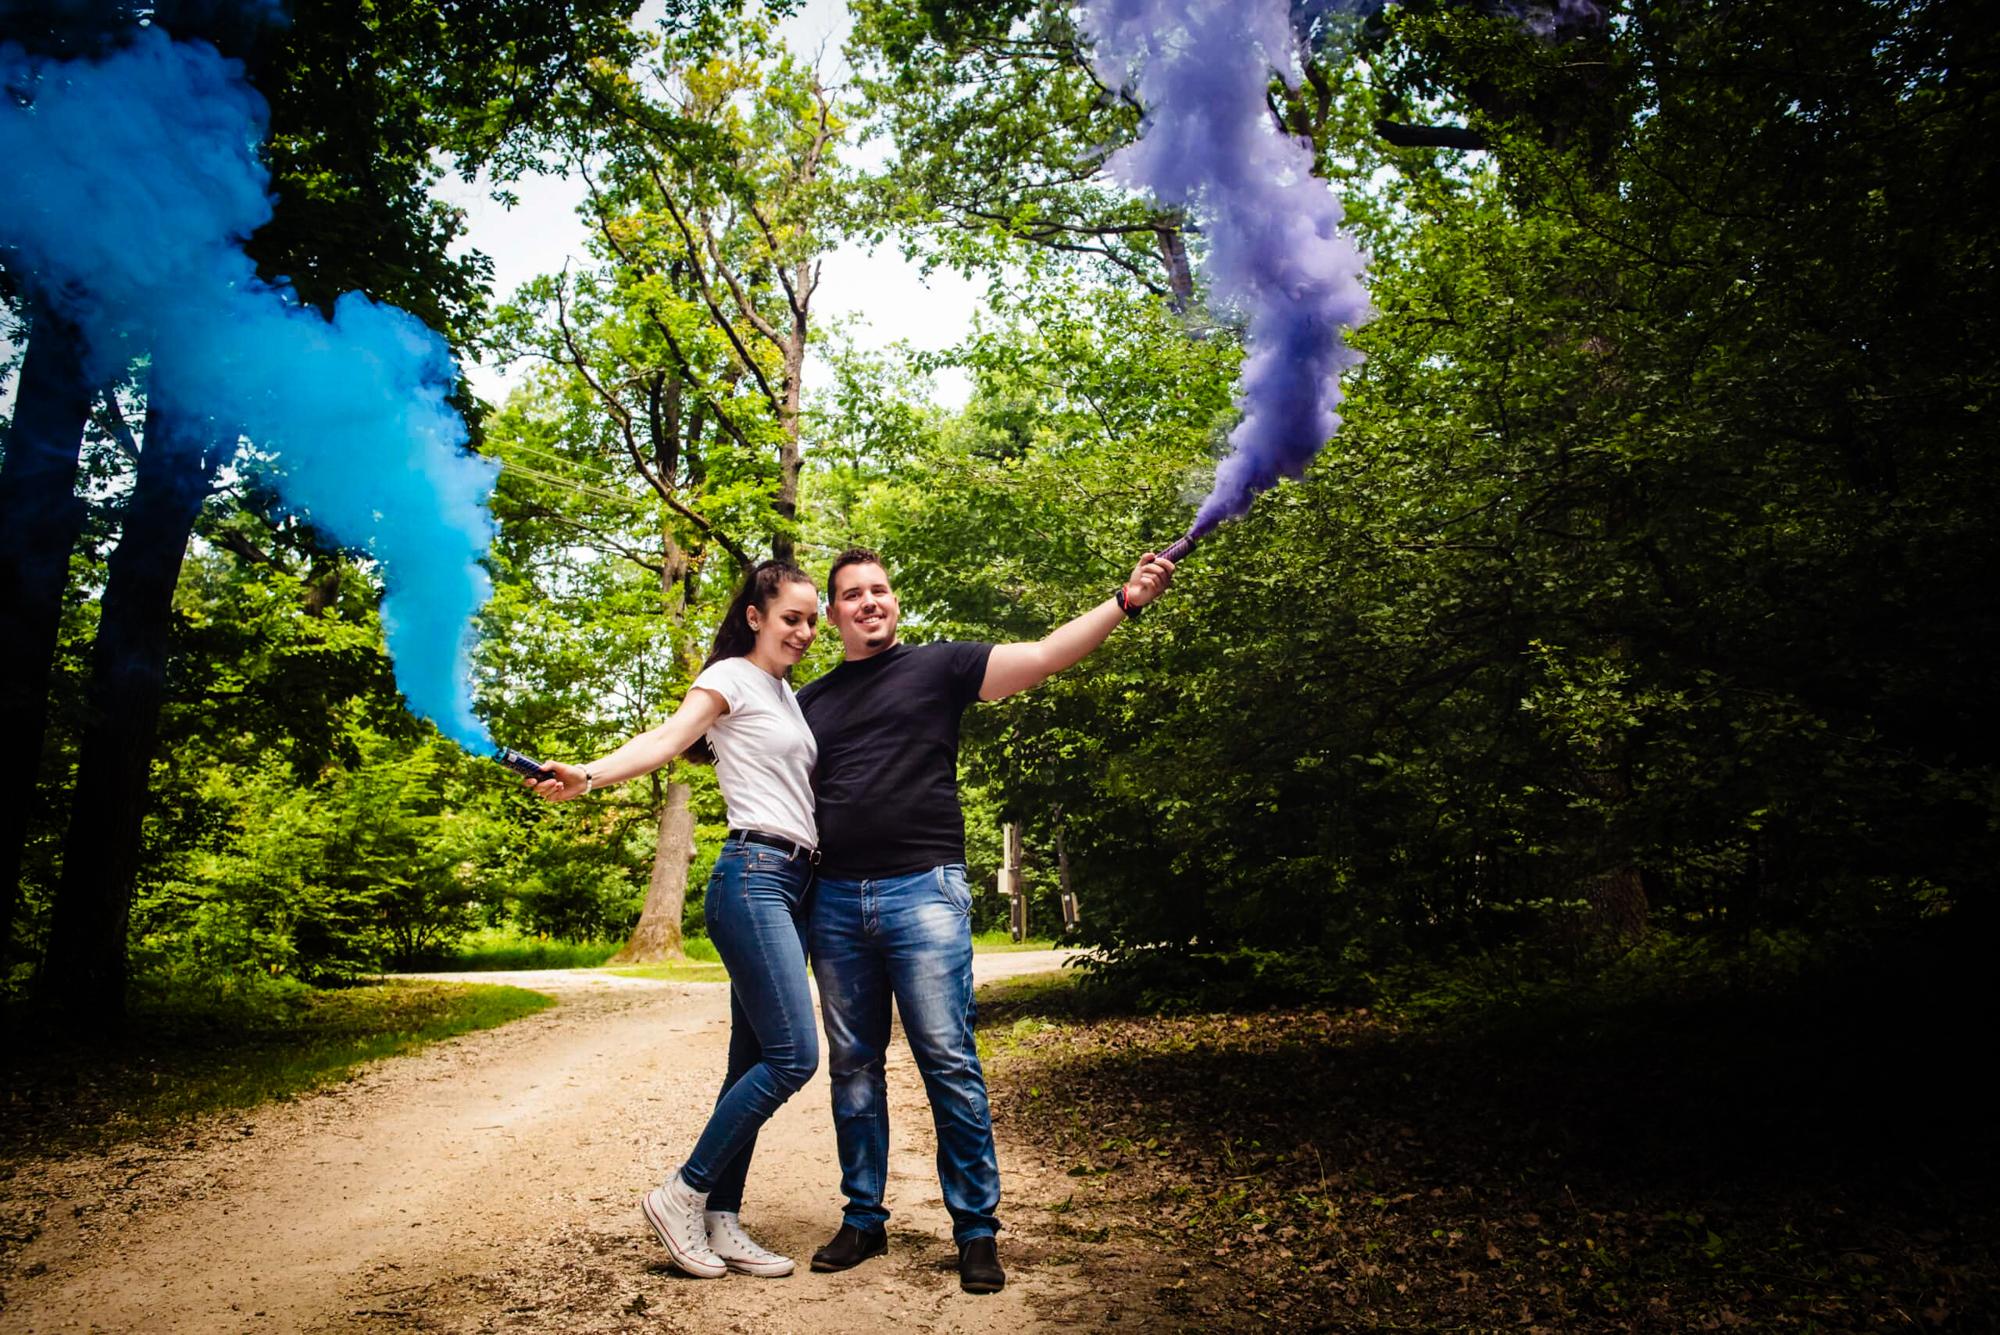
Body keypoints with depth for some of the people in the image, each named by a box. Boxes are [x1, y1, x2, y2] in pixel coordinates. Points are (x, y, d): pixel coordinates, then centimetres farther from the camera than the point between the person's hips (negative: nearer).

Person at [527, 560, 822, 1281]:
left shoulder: (789, 696, 22)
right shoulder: (732, 677, -1)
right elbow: (667, 737, -16)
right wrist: (589, 775, -33)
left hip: (794, 884, 8)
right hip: (754, 874, -8)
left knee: (756, 1063, 7)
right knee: (792, 1054, -14)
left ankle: (719, 1221, 13)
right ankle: (681, 1194, -1)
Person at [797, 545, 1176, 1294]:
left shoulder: (938, 668, 5)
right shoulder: (811, 702, 17)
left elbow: (1044, 656, -5)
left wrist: (1125, 602, -16)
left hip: (922, 893, -4)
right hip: (835, 901, 4)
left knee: (949, 1062, -4)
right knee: (851, 1065, 10)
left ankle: (976, 1230, 7)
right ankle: (863, 1219, 23)